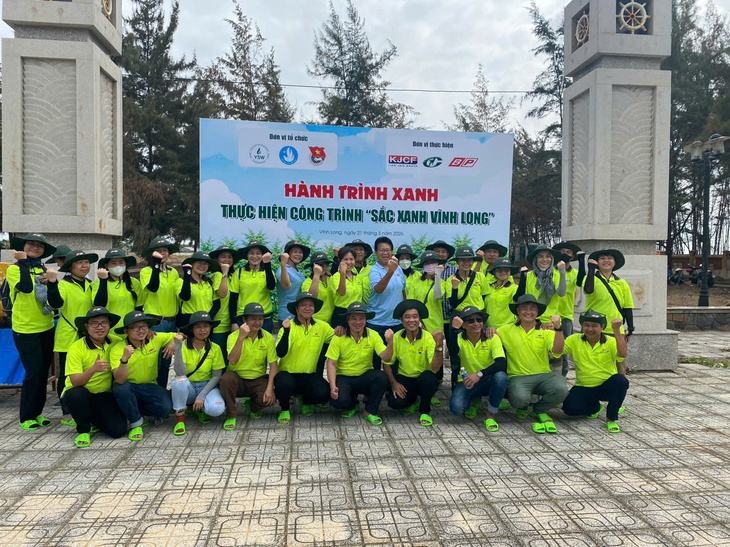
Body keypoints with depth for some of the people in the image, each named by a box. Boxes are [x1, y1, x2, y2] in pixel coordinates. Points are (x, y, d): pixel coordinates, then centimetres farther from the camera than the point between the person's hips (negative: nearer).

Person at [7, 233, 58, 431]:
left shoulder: (43, 269, 10)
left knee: (43, 372, 10)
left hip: (46, 328, 6)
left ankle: (37, 412, 23)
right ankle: (26, 417, 8)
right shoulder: (14, 269, -6)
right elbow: (26, 287, -25)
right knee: (33, 372, -7)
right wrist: (23, 261, -16)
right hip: (25, 330, -6)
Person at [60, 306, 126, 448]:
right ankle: (83, 430, -9)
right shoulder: (76, 348, -17)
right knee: (77, 394, -38)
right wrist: (93, 369, -45)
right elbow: (75, 382, -25)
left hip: (104, 395, 3)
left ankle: (93, 420, 17)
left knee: (118, 430, -17)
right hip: (79, 394, -2)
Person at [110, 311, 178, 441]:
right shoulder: (117, 349, -17)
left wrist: (174, 342, -15)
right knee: (121, 389, -37)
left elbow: (179, 336, 8)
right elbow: (120, 380, -27)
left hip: (150, 387, 2)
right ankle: (136, 423, -12)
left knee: (166, 406, -26)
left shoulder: (156, 339, -7)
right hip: (128, 387, -2)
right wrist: (124, 359, -43)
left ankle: (135, 411, 6)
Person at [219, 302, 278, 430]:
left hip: (258, 379, 1)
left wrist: (270, 388, -19)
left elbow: (273, 364, -7)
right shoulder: (234, 336, -11)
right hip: (238, 378, -1)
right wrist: (241, 337, -34)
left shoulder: (268, 337, -5)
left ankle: (253, 407, 11)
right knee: (226, 379, -34)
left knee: (270, 398, -27)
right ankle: (231, 415, -11)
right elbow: (232, 361, -26)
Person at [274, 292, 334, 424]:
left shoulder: (322, 326, -2)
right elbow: (280, 353, -22)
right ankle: (285, 409, 1)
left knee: (323, 394, -23)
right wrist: (286, 330, -36)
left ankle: (306, 401, 15)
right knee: (283, 384, -35)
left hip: (310, 375, 3)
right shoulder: (288, 326, -11)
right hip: (288, 373, -3)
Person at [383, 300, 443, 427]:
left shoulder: (429, 338, -17)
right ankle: (413, 401, 13)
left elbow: (435, 367, -28)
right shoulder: (396, 338, -8)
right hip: (404, 378, 2)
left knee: (428, 377, -36)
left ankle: (425, 411, -6)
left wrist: (439, 346, -41)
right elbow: (387, 363, 2)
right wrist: (393, 383, -11)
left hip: (424, 379, -2)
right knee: (394, 402, -26)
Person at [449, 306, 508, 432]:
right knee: (456, 407, -27)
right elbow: (454, 356, -31)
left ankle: (491, 415, -10)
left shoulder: (492, 338, -11)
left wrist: (479, 374, -39)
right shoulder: (459, 339, -9)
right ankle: (474, 401, 14)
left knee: (500, 376, -35)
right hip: (467, 382, 1)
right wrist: (455, 329, -37)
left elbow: (501, 363, -25)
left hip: (488, 381, -1)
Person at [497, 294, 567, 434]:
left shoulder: (546, 330, 7)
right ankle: (522, 407, 10)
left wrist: (558, 328, -22)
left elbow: (558, 350, -8)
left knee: (561, 389, -30)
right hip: (518, 376, -2)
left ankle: (540, 409, 6)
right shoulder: (507, 330, 8)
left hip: (543, 375, 2)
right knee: (519, 398, -35)